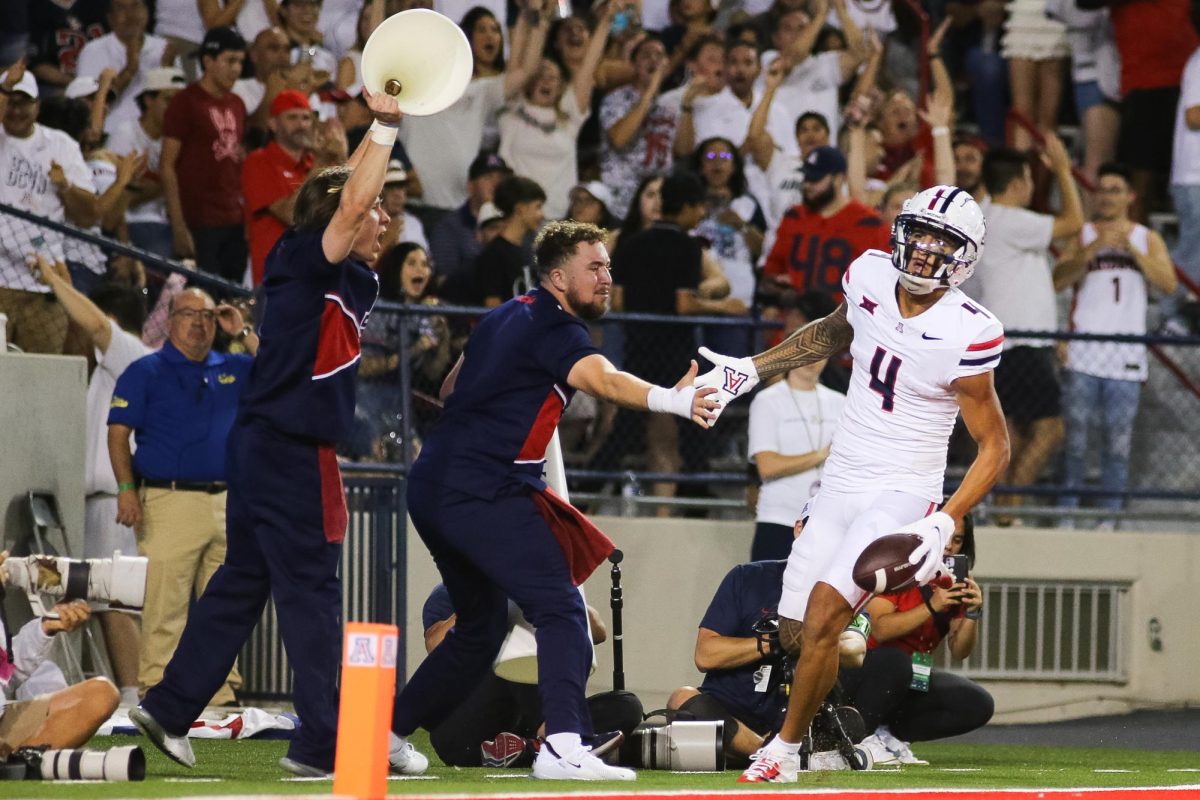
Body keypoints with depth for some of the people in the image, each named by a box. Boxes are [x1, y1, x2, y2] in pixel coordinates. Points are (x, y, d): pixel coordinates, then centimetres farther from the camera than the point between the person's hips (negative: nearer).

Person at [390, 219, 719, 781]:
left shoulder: (507, 317, 18)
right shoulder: (553, 328, -9)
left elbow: (452, 388, 31)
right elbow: (599, 378, -30)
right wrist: (671, 400, -46)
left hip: (432, 490, 10)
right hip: (484, 495, -10)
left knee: (481, 626, 22)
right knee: (561, 610, -15)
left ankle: (385, 731, 28)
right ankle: (563, 746, -29)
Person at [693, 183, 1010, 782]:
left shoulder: (967, 336, -18)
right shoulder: (871, 278, -2)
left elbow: (994, 447, -11)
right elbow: (832, 334, 22)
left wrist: (945, 524, -22)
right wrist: (751, 369, 17)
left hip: (901, 496, -6)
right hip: (839, 486, 6)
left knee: (825, 611, -21)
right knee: (794, 633, 6)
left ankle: (784, 751, -5)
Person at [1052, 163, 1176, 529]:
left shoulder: (1148, 240, 11)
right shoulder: (1081, 235, 7)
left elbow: (1168, 283, -3)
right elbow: (1058, 280, -5)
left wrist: (1133, 251, -14)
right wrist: (1091, 251, -18)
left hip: (1126, 359, 1)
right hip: (1084, 354, -1)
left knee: (1118, 441, 0)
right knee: (1074, 439, -2)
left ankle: (1109, 517, 4)